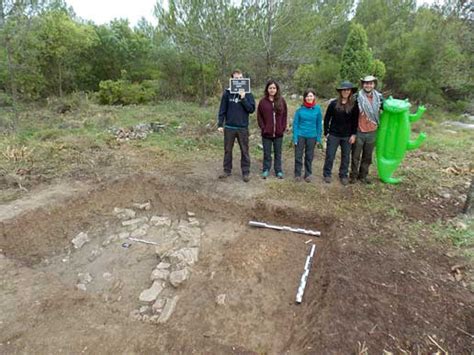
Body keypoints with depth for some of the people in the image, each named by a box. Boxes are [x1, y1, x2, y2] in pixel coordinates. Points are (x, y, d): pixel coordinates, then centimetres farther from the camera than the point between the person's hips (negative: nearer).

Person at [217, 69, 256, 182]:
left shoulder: (247, 93, 0)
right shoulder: (227, 93, 1)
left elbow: (251, 109, -6)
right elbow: (222, 110, 2)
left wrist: (243, 98, -16)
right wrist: (220, 124, -3)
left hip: (243, 127, -1)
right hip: (229, 127, 1)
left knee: (244, 151, 5)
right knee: (227, 150, 10)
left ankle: (246, 172, 15)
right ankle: (227, 170, 24)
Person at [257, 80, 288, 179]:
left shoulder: (282, 101, 2)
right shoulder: (263, 101, -2)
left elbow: (285, 116, 5)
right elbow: (259, 116, 1)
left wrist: (283, 128, -2)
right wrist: (263, 127, -7)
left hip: (278, 133, 1)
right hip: (266, 133, -1)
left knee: (278, 153, 12)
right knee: (267, 153, 9)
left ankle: (278, 171, 22)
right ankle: (266, 170, 21)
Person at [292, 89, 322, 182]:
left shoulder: (317, 108, -2)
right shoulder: (300, 109, -6)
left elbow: (319, 124, 3)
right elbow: (295, 123, -3)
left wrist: (318, 138, 0)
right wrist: (295, 137, -9)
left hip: (312, 136, 1)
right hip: (300, 135, -1)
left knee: (309, 156, 11)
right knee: (298, 156, 4)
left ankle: (308, 174, 25)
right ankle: (297, 174, 18)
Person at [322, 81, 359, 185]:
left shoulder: (354, 105, -1)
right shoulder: (333, 103, -4)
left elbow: (355, 121, 2)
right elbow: (327, 118, 2)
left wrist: (354, 134, -4)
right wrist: (326, 132, -1)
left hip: (347, 136, 1)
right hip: (333, 135, -1)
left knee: (346, 157, 11)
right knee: (330, 156, 4)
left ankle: (343, 175, 25)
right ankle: (327, 174, 19)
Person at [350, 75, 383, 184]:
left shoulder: (379, 97, 2)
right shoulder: (357, 97, -10)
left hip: (372, 132, 4)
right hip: (358, 132, -3)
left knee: (367, 156, 14)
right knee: (355, 156, 8)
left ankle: (363, 175, 29)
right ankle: (354, 175, 23)